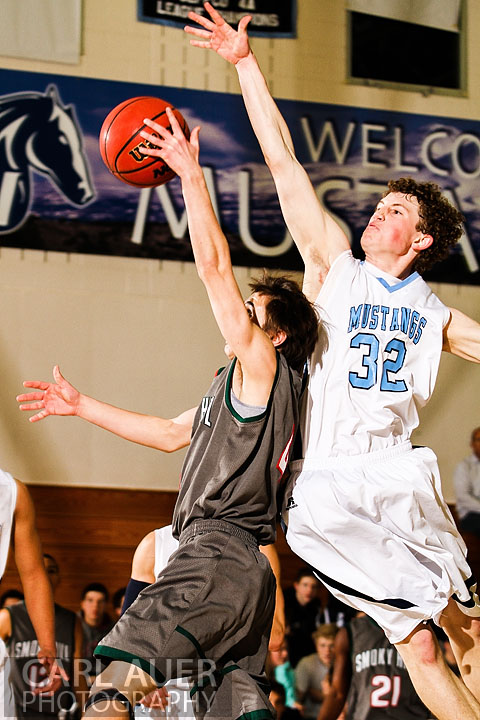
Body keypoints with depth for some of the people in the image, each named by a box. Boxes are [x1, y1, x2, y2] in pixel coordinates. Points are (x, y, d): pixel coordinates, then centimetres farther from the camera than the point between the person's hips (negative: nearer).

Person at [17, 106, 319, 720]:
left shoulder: (263, 366, -4)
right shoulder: (240, 385, 24)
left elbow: (214, 267, -11)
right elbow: (172, 433, 34)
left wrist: (190, 173, -9)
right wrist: (80, 406, 36)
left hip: (220, 555, -10)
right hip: (239, 567, 10)